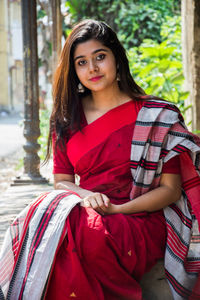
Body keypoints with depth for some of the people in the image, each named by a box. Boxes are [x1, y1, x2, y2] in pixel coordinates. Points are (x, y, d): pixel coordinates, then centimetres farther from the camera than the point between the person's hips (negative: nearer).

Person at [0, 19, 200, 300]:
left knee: (81, 236, -35)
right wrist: (86, 196, -10)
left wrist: (116, 209, -13)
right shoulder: (68, 119, 14)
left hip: (140, 222, -3)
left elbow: (171, 189, 0)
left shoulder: (157, 116, 1)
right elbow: (61, 180, 14)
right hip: (85, 213, 4)